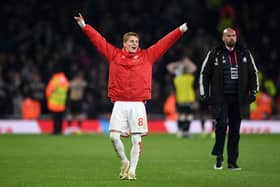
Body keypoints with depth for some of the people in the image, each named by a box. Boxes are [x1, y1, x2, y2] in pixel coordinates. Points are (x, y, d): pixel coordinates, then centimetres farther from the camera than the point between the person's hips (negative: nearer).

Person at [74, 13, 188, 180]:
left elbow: (165, 43, 8)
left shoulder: (146, 56, 9)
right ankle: (124, 162, 15)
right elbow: (98, 39, 8)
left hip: (138, 104, 0)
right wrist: (84, 25, 4)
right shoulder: (114, 55, 9)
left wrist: (181, 30, 3)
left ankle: (132, 170, 7)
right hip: (119, 104, 0)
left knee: (136, 139, -2)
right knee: (114, 136, -7)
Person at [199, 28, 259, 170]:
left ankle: (232, 161, 10)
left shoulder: (244, 54, 10)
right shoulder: (214, 54, 3)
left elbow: (253, 73, 17)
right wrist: (204, 94, 0)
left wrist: (253, 91, 9)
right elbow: (204, 74, 6)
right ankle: (219, 157, -2)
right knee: (222, 124, -16)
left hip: (238, 98, 3)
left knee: (235, 130, 4)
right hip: (220, 98, -3)